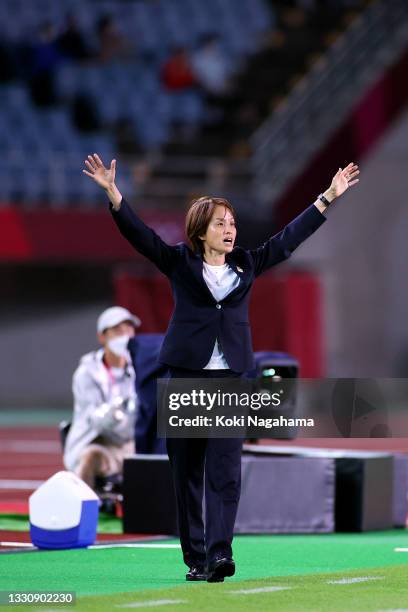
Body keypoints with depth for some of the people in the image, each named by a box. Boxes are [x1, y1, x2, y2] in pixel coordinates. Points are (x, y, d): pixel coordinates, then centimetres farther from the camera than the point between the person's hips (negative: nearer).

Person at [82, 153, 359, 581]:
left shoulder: (246, 265, 12)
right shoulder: (179, 262, 4)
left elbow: (290, 237, 17)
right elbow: (138, 232, -5)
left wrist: (329, 197, 18)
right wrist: (112, 192, -18)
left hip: (231, 377, 1)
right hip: (186, 374, -1)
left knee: (225, 470, -10)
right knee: (186, 470, 3)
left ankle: (219, 553, -18)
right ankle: (196, 559, 9)